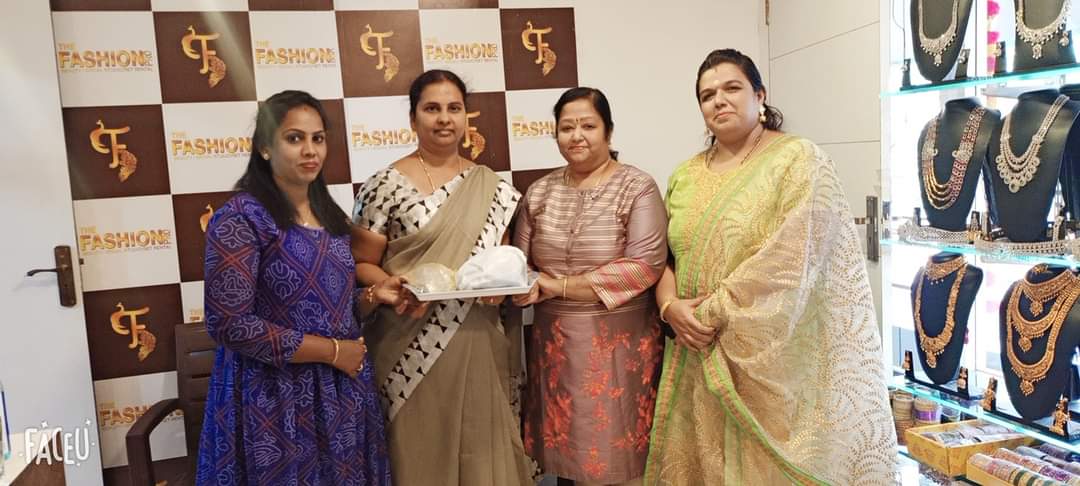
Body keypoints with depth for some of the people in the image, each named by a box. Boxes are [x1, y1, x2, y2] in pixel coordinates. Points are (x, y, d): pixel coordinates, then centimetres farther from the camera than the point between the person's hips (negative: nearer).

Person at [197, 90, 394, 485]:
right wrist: (332, 350, -17)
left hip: (343, 392, 7)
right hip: (276, 400, -6)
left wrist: (374, 296, -3)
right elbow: (229, 324, -20)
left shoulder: (330, 215, 9)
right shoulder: (241, 219, -14)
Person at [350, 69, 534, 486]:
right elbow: (361, 264, -3)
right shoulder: (386, 186, -5)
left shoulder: (490, 186, 7)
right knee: (421, 450, 8)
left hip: (478, 344, 4)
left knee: (483, 450, 12)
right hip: (416, 349, -3)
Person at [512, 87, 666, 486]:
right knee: (570, 449, 12)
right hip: (556, 342, 4)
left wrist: (561, 286, -14)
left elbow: (645, 265, -15)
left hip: (619, 342, -3)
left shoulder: (636, 186, -6)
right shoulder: (539, 192, 8)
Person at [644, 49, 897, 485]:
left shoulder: (799, 161, -6)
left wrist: (714, 312, -16)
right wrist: (670, 306, -10)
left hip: (773, 358, -5)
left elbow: (789, 260, -17)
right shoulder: (685, 176, 11)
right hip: (702, 358, 5)